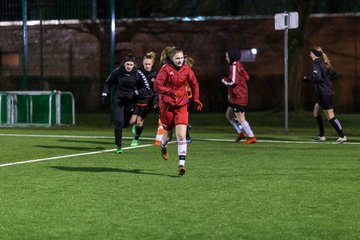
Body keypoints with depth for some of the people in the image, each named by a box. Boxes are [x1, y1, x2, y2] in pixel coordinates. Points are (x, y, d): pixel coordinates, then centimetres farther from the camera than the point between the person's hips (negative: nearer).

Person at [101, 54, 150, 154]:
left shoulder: (137, 74, -10)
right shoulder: (118, 71, -9)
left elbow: (146, 88, -4)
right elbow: (108, 83, 6)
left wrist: (135, 93, -18)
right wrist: (104, 94, -2)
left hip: (130, 101, 1)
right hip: (118, 100, -1)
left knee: (125, 123, 7)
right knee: (118, 122, -13)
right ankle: (118, 146, -4)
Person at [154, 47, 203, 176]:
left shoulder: (186, 69, 1)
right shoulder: (166, 69, -11)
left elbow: (194, 84, 16)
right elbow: (157, 86, -17)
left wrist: (196, 99, 7)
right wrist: (172, 92, -27)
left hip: (182, 105, 2)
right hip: (167, 105, -2)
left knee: (181, 135, -12)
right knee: (168, 134, 13)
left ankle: (181, 164, -13)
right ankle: (163, 146, 50)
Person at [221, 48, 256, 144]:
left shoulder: (234, 67, -17)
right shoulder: (239, 65, 11)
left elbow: (232, 82, -23)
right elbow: (246, 77, 14)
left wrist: (224, 80, -3)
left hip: (238, 97, -10)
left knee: (241, 119, -4)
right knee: (229, 114, 18)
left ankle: (251, 137, 0)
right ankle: (241, 132, 19)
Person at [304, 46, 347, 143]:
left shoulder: (317, 65, -15)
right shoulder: (323, 63, 12)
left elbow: (317, 78, -27)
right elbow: (333, 74, 17)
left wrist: (308, 79, -12)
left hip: (325, 94, -10)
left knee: (330, 116, -5)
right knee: (316, 113, 18)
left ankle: (342, 136, -3)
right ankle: (321, 136, 22)